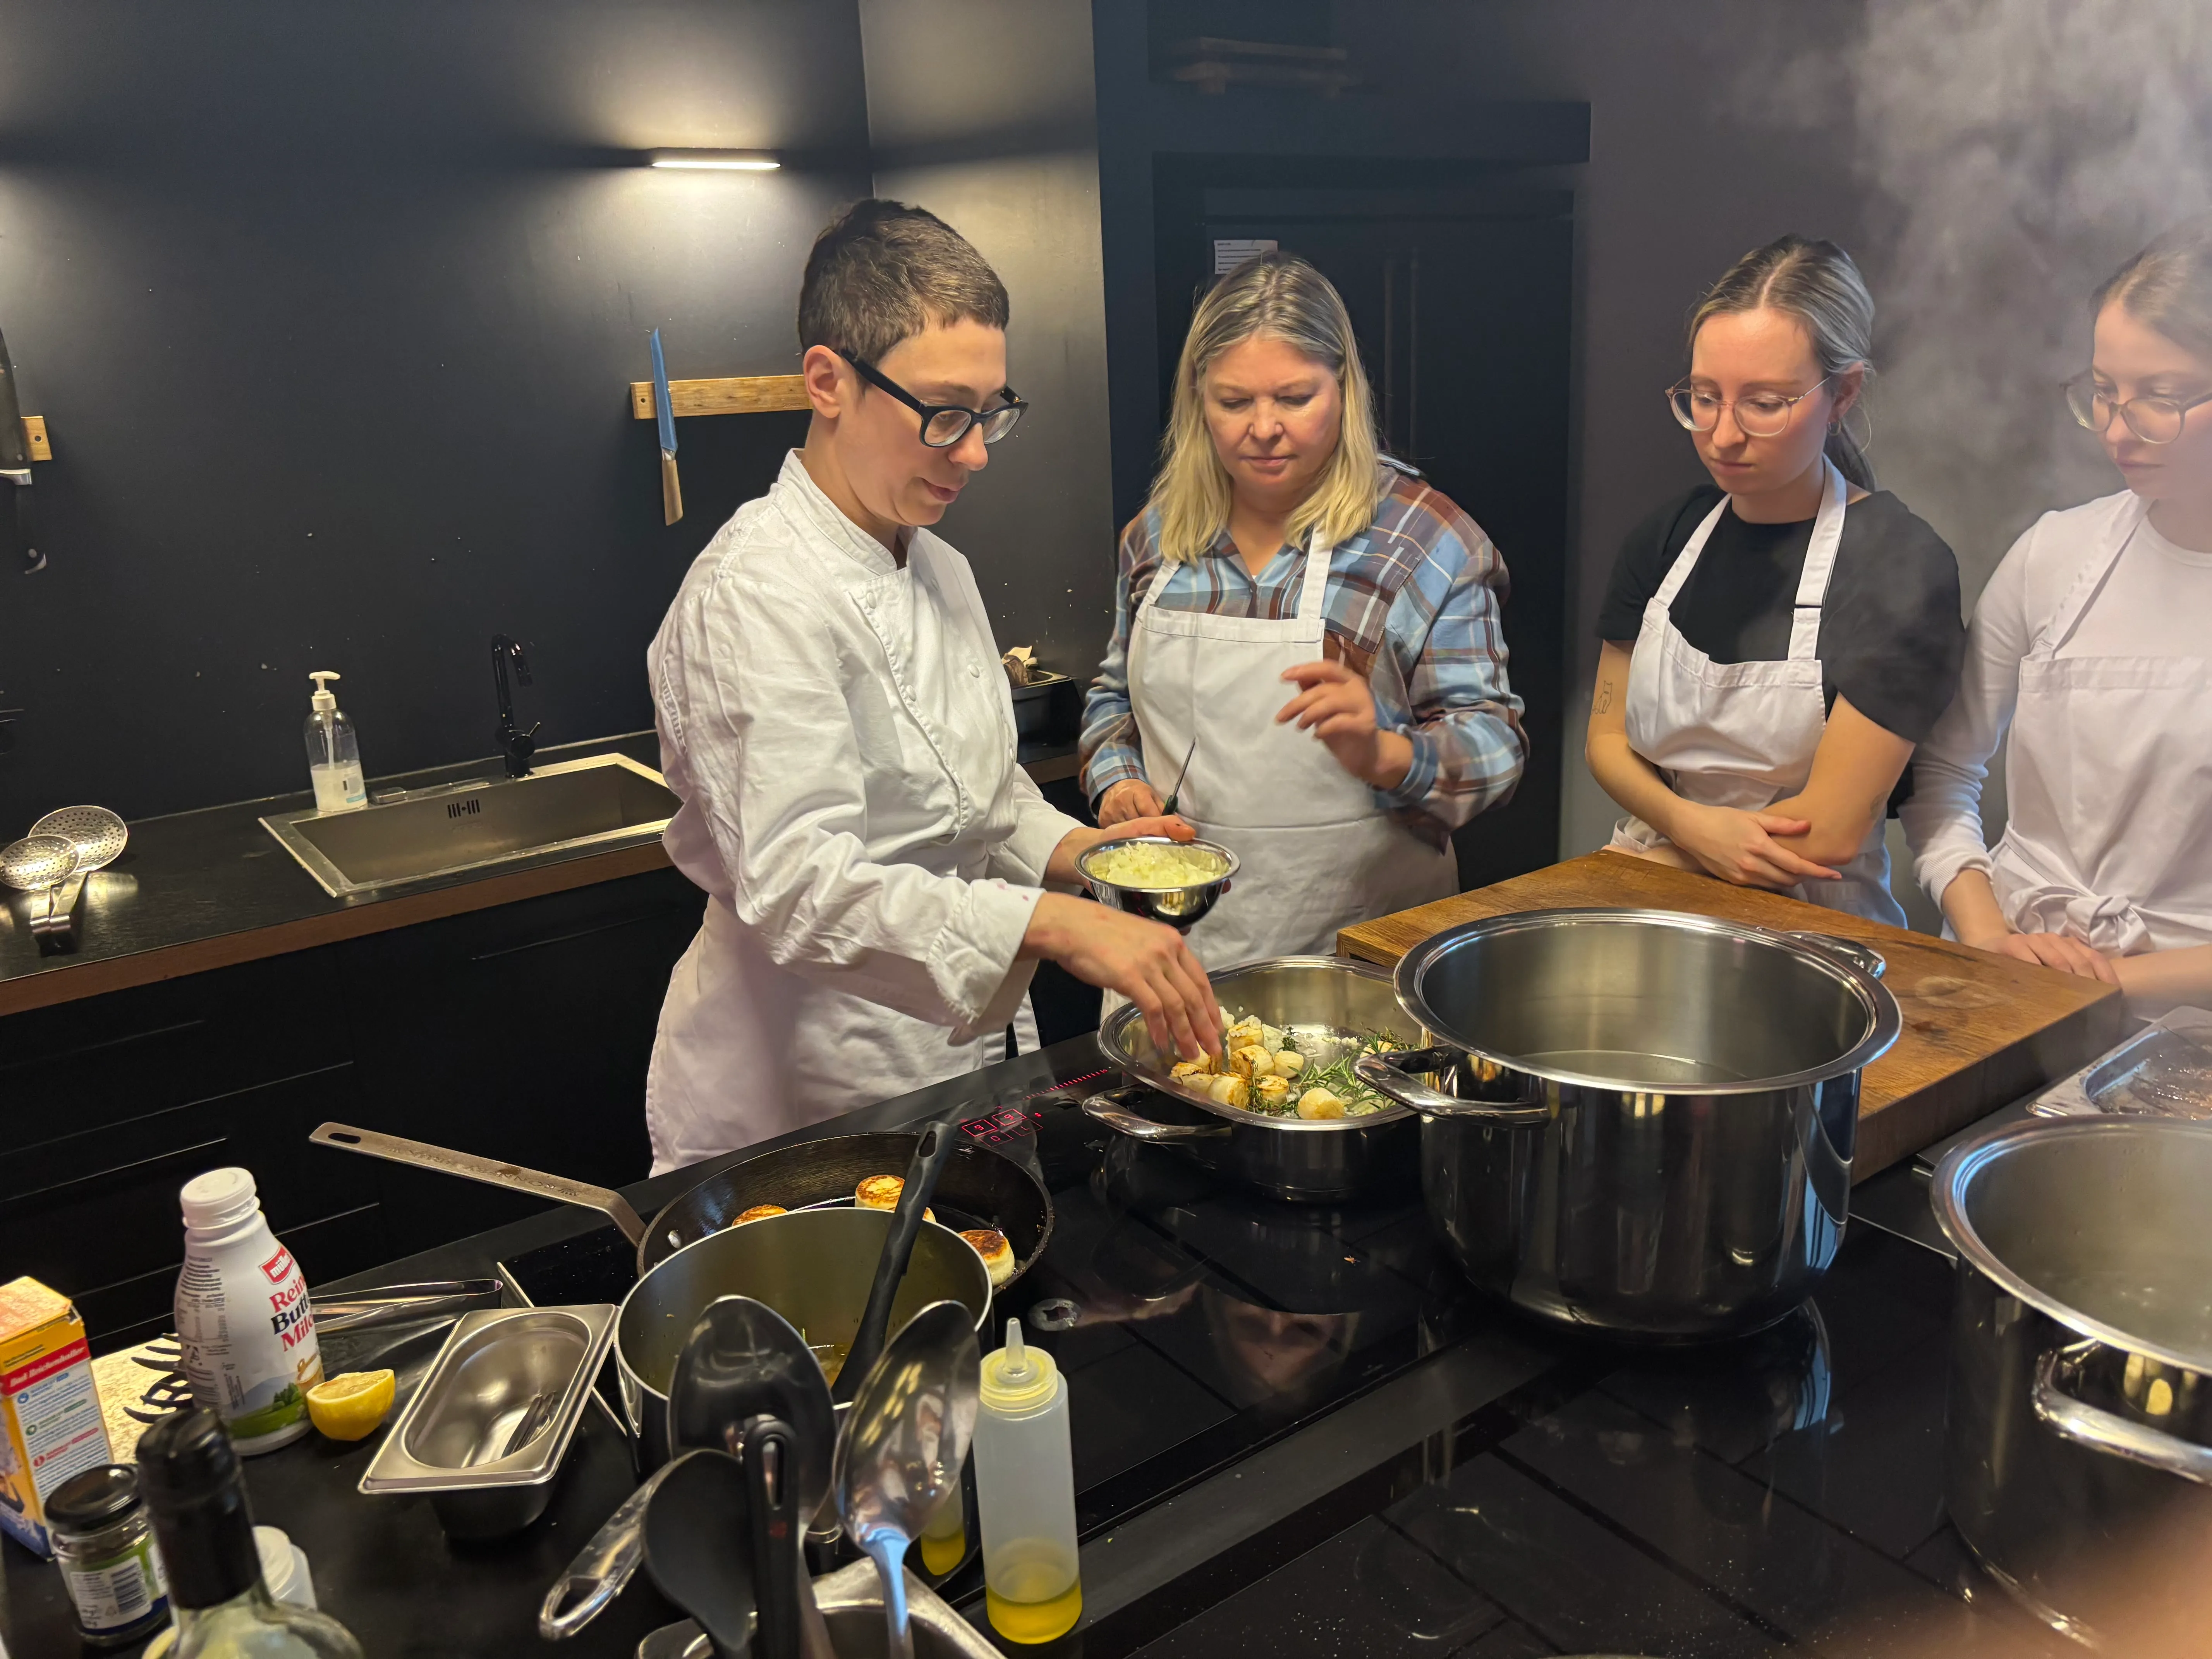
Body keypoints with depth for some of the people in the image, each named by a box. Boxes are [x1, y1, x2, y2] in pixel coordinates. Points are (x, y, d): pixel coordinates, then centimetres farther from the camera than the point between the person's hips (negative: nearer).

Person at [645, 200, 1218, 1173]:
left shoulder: (939, 569, 8)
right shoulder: (758, 596, -21)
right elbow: (799, 884, -31)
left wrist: (1065, 848, -1)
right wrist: (1054, 925, -39)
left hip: (953, 1056, 8)